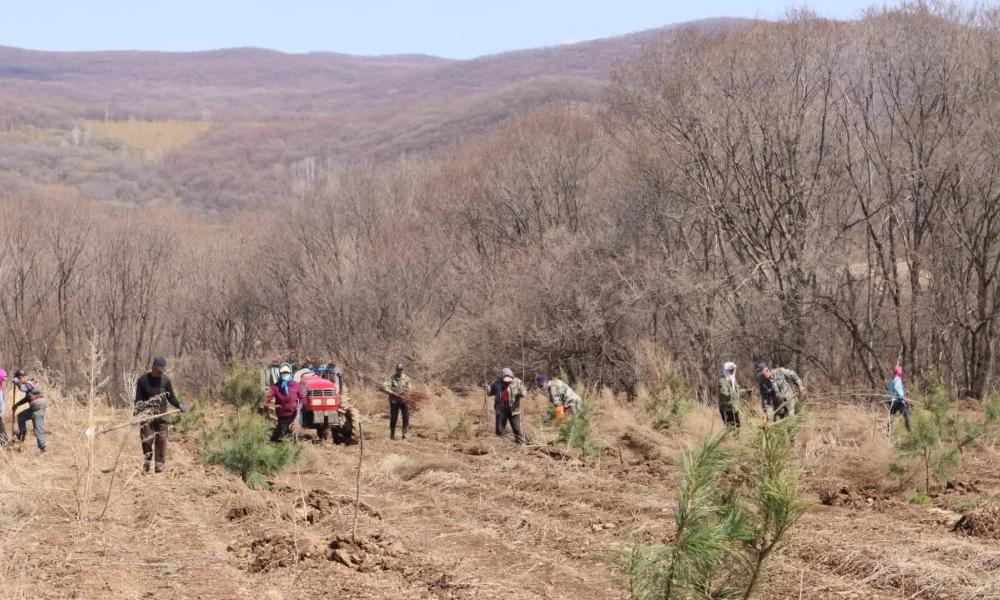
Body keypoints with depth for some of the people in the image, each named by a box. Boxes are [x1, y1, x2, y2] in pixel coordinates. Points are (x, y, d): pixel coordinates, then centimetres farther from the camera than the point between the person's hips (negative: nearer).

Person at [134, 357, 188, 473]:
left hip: (161, 415, 1)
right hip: (146, 416, -1)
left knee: (161, 440, -6)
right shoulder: (142, 380, 0)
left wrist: (179, 405, -9)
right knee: (147, 440, -3)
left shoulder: (165, 380, 4)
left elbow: (171, 397, 9)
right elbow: (138, 400, 2)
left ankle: (160, 465, -1)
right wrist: (136, 415, -9)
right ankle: (146, 463, 16)